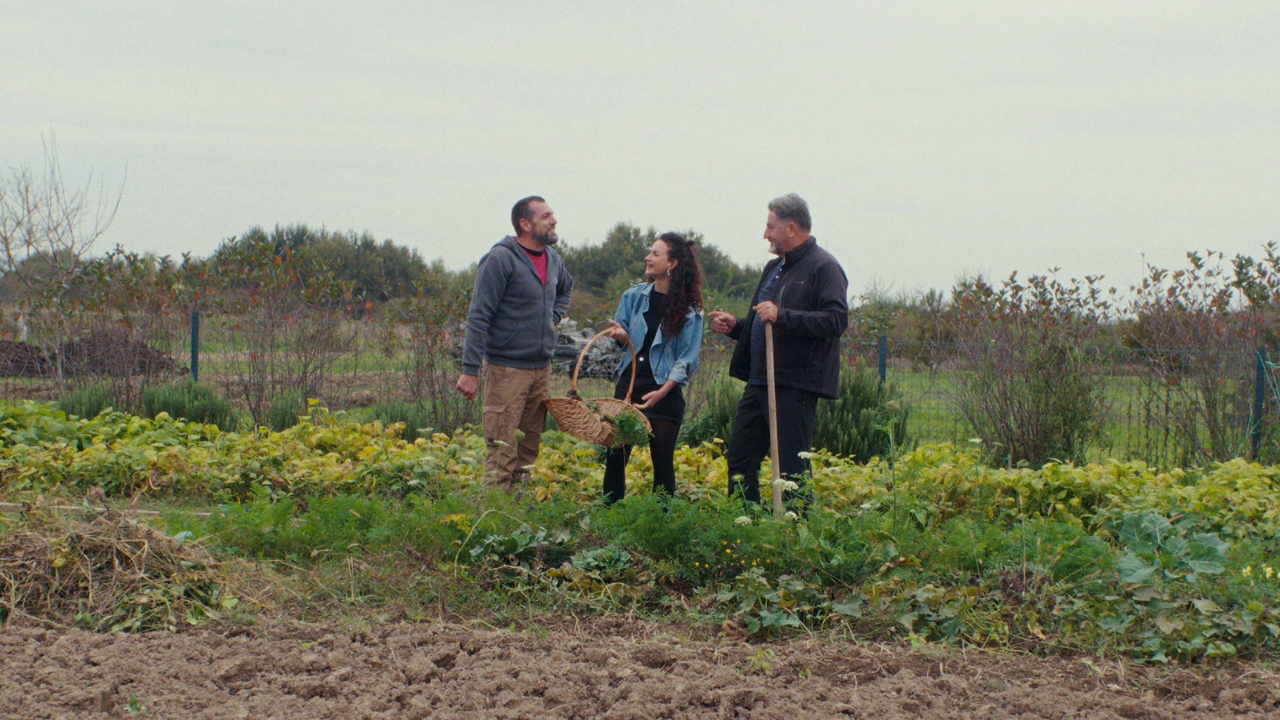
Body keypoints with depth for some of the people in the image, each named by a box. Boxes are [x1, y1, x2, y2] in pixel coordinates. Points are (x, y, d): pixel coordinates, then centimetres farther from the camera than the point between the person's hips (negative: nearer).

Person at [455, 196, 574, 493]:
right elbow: (479, 317, -14)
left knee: (529, 449, 12)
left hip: (541, 368, 8)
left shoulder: (553, 259, 11)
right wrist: (470, 370, -19)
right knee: (502, 452, -9)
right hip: (507, 368, -8)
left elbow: (566, 289, 36)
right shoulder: (501, 259, -12)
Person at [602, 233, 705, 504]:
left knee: (662, 458, 0)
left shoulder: (690, 309, -4)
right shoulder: (634, 296, 8)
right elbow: (623, 335, 16)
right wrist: (620, 335, -9)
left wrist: (663, 391, -16)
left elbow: (688, 359, -5)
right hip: (629, 382, 3)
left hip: (665, 392, -3)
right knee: (616, 454, -1)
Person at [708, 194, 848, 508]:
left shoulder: (823, 267, -7)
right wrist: (735, 326, 15)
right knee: (740, 458, 10)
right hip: (759, 382, 9)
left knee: (792, 467, -5)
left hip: (795, 387, -9)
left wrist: (782, 315, -26)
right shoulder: (774, 267, 22)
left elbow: (836, 320, -21)